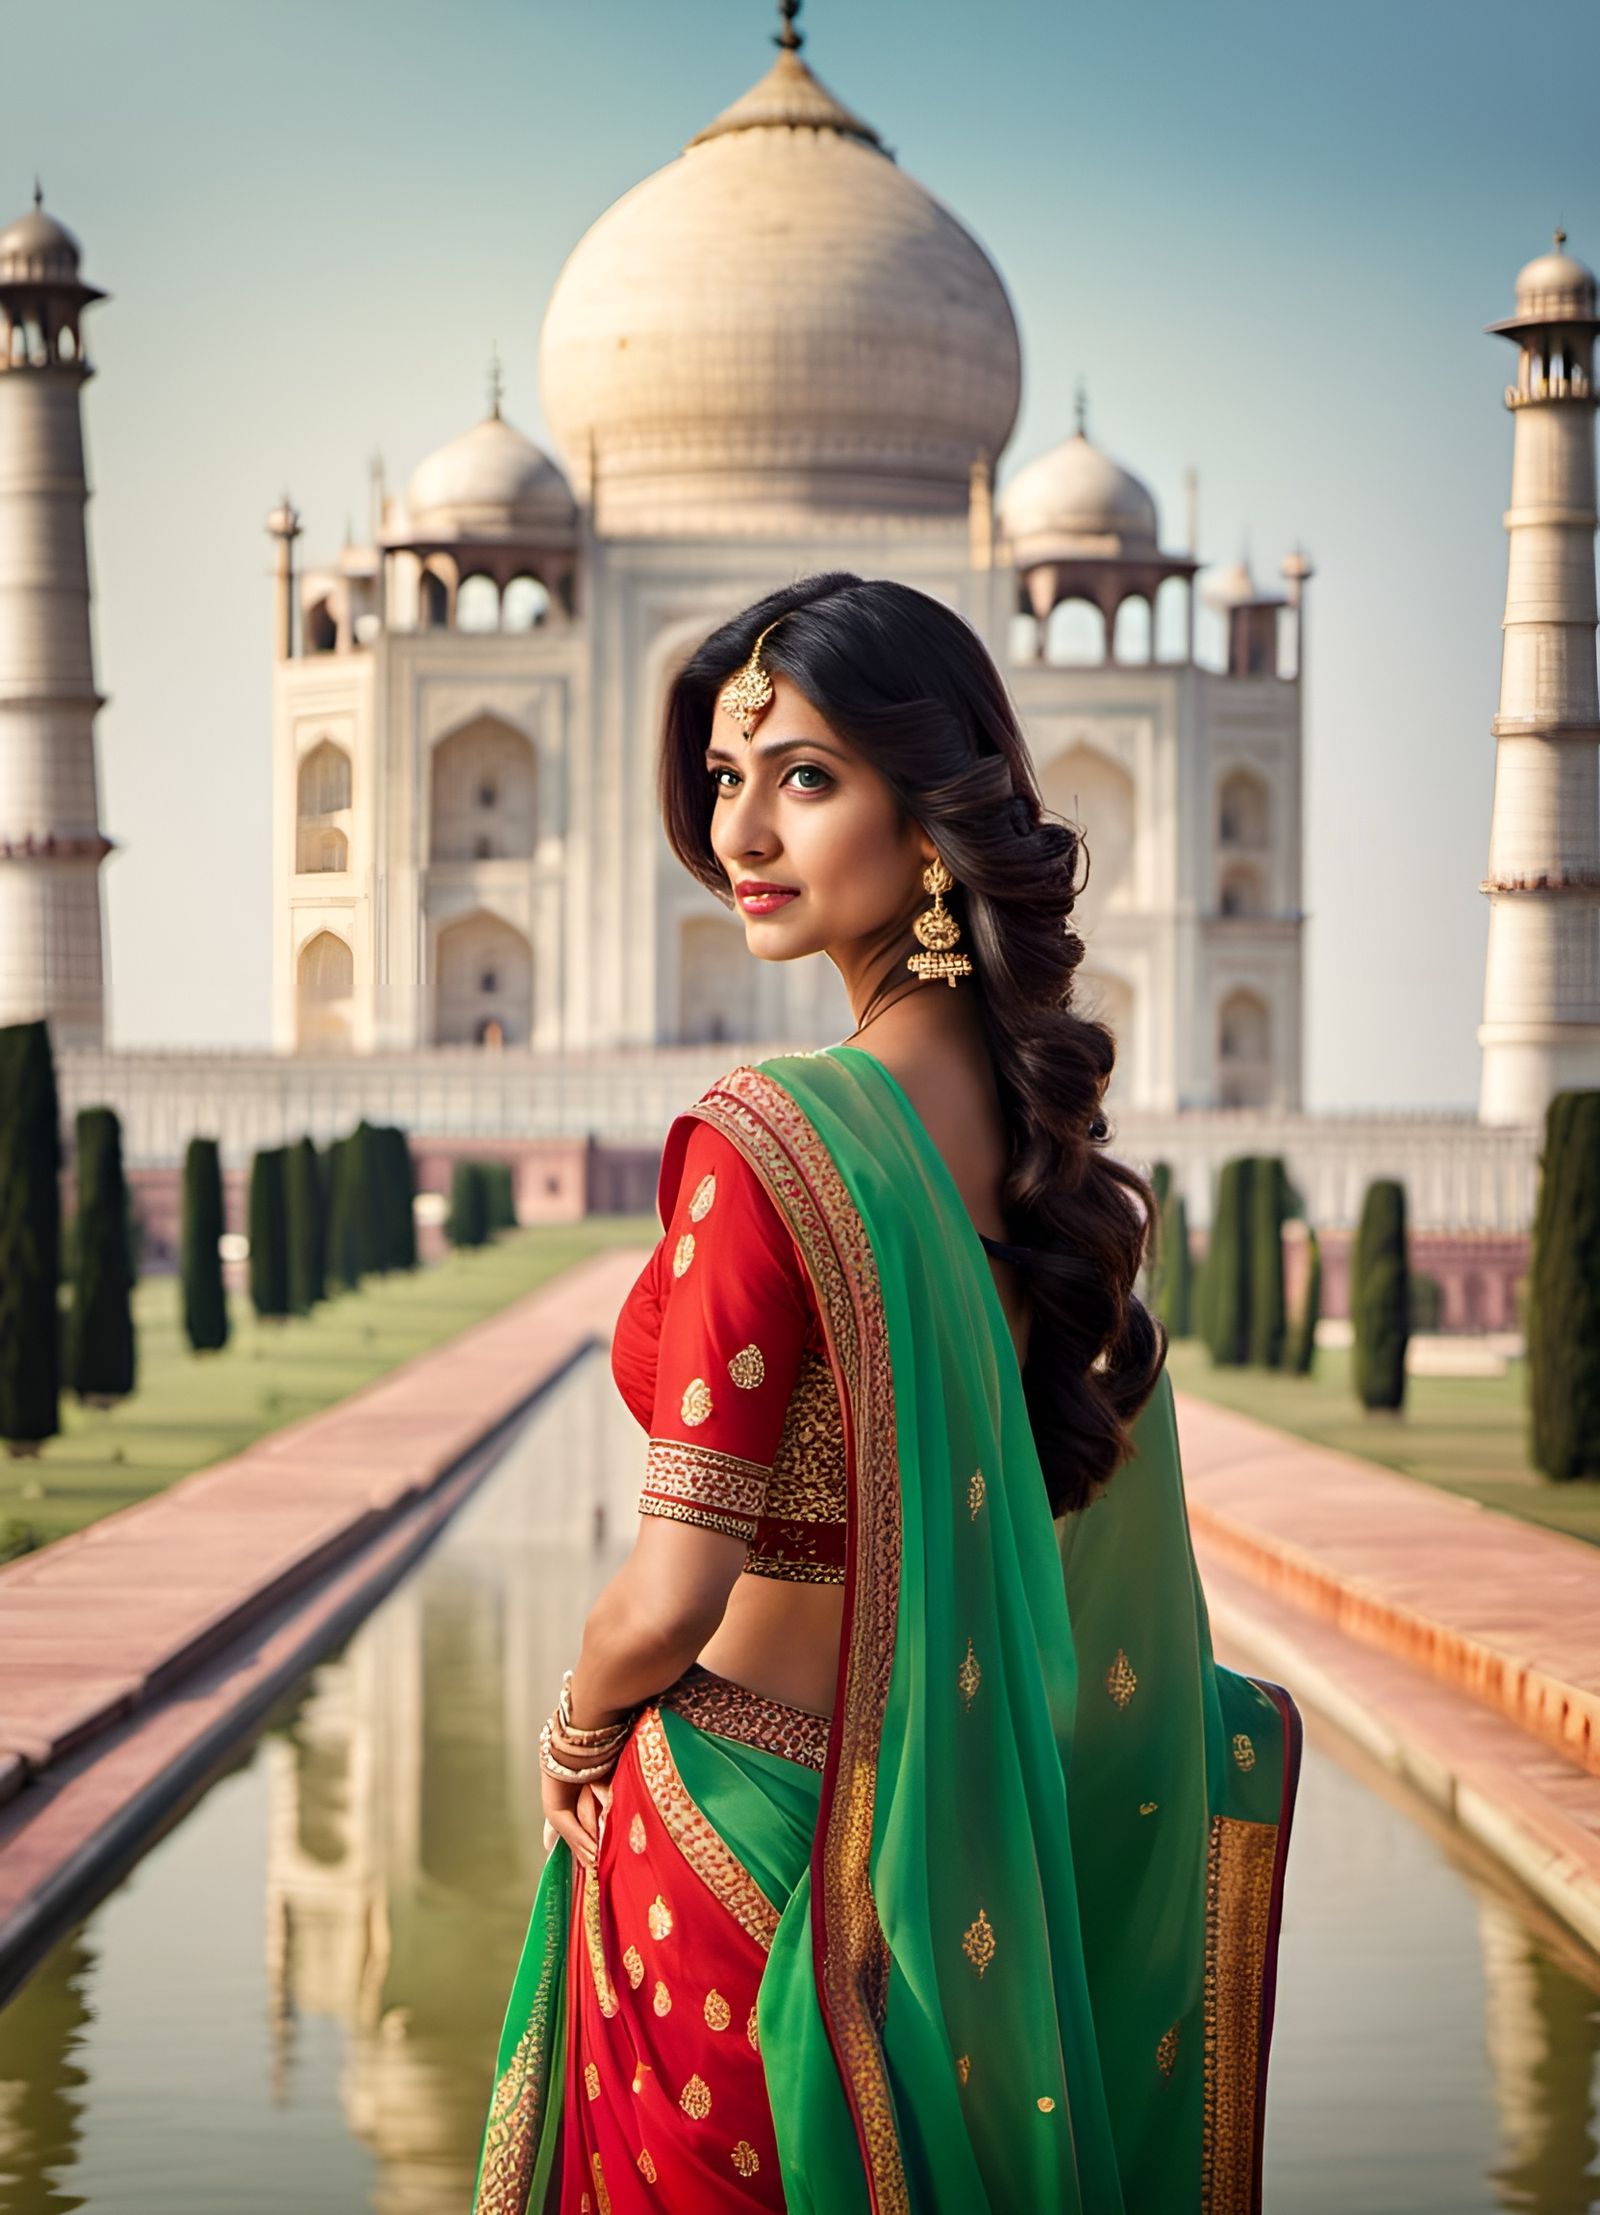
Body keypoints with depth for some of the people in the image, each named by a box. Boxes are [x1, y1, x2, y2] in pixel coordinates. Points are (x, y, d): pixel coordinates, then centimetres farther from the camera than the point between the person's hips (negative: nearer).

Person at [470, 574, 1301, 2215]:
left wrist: (573, 1736, -2)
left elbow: (671, 1597, -22)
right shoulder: (1046, 1116, 1)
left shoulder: (765, 1144, -22)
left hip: (740, 1831, -7)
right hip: (968, 1842, 7)